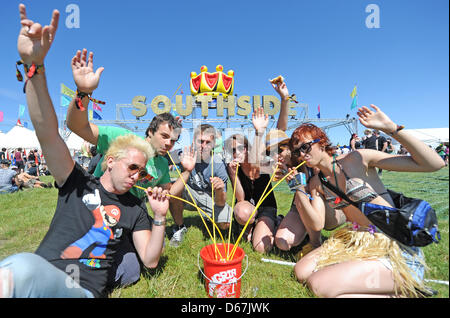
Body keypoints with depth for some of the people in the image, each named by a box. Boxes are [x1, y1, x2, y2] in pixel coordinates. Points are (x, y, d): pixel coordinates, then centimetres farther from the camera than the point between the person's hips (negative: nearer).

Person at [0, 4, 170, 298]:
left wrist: (160, 218, -7)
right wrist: (35, 65, -22)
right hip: (37, 276, 1)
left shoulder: (134, 209, 9)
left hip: (82, 290, -1)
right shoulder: (78, 183, 6)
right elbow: (47, 132, -9)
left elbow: (150, 260, 9)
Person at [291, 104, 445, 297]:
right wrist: (298, 189, -9)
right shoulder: (316, 184, 6)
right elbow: (317, 223, -3)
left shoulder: (357, 159, -13)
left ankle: (400, 290, -2)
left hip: (396, 247, -6)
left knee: (319, 284, -23)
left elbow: (434, 163, -15)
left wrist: (391, 128, -23)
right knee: (302, 271, -10)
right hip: (355, 242, 6)